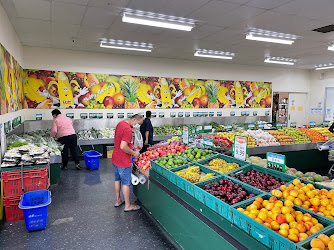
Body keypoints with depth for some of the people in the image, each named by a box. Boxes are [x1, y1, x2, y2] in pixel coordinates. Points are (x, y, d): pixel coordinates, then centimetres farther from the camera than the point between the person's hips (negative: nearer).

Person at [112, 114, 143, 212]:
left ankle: (118, 201, 36)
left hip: (115, 158, 10)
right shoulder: (128, 129, -25)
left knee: (117, 179, 20)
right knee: (126, 183, 4)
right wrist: (134, 153, -16)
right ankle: (127, 206, 17)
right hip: (124, 161, -10)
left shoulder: (120, 123, 6)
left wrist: (132, 148, 13)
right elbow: (123, 147, -30)